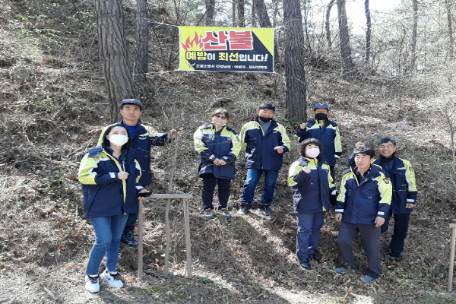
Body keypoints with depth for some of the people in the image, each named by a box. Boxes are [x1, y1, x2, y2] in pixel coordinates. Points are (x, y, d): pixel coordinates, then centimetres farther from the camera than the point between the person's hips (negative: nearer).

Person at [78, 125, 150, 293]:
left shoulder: (130, 156, 10)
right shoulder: (96, 154, -9)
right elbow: (84, 176, -19)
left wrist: (138, 188, 2)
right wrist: (114, 176, -22)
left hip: (122, 205, 6)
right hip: (100, 205, -5)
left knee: (116, 239, 12)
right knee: (104, 240, -9)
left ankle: (110, 272, 29)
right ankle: (91, 275, 12)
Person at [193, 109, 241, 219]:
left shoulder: (231, 133, 6)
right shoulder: (203, 130, 2)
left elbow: (235, 149, -1)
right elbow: (200, 146, -6)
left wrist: (226, 159, -16)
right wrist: (212, 158, -14)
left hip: (226, 166, 2)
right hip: (208, 164, -1)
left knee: (224, 188, 9)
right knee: (208, 187, 0)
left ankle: (223, 208, 25)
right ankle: (208, 209, 14)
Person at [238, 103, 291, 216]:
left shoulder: (279, 128, 6)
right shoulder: (249, 126, 3)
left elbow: (286, 142, 8)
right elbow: (242, 142, 17)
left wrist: (283, 148, -13)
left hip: (273, 163, 1)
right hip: (254, 162, -1)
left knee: (270, 185, 10)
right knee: (250, 183, -4)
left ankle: (265, 205, 27)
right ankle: (245, 204, 12)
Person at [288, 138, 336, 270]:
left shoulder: (324, 165, 11)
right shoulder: (298, 164, -9)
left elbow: (329, 182, 22)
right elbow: (292, 182, -20)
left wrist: (334, 193, 7)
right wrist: (303, 173, -35)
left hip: (320, 204, 6)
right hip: (305, 204, -6)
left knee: (316, 228, 17)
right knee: (305, 230, -1)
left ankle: (311, 251, 33)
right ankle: (303, 257, 9)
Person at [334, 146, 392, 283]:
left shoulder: (379, 176, -11)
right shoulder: (347, 174, 2)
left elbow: (385, 196, -9)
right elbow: (342, 194, 10)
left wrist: (381, 214, -13)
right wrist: (339, 210, 8)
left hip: (370, 219, -4)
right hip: (349, 217, 4)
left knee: (372, 246, 7)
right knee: (342, 241, 10)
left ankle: (373, 271, 29)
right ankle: (350, 264, 34)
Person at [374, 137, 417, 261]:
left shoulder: (404, 164, -3)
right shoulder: (374, 165, -3)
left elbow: (411, 183, 1)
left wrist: (411, 199, -2)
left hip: (402, 202, 1)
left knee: (401, 229, 11)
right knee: (381, 226, -10)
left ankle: (395, 251, 33)